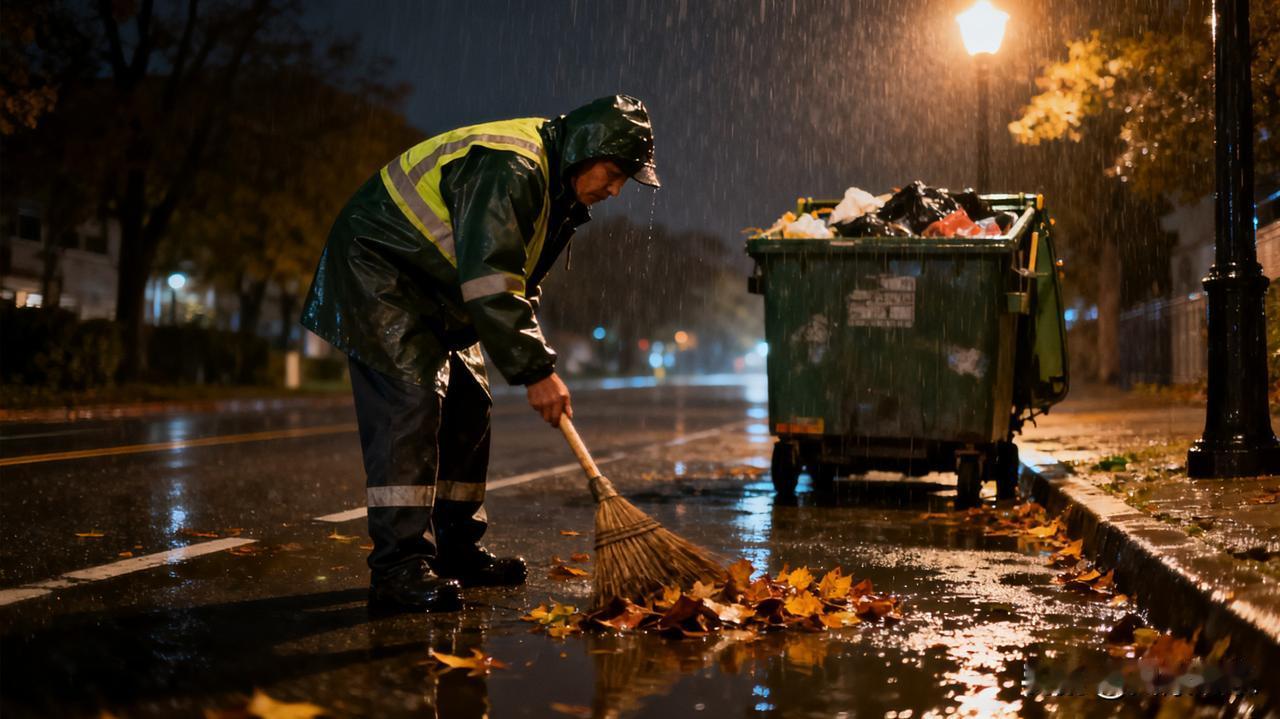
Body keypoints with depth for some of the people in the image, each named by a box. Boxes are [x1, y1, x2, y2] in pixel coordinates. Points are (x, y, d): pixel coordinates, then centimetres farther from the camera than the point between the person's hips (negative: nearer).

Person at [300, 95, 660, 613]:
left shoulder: (557, 182, 4)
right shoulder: (509, 171, -30)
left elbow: (518, 280, 11)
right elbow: (489, 284, -37)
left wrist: (533, 362, 1)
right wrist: (535, 370, -34)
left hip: (433, 289, 11)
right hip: (375, 273, -11)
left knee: (467, 406, 8)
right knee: (411, 401, -20)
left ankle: (455, 551, 16)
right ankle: (399, 568, -21)